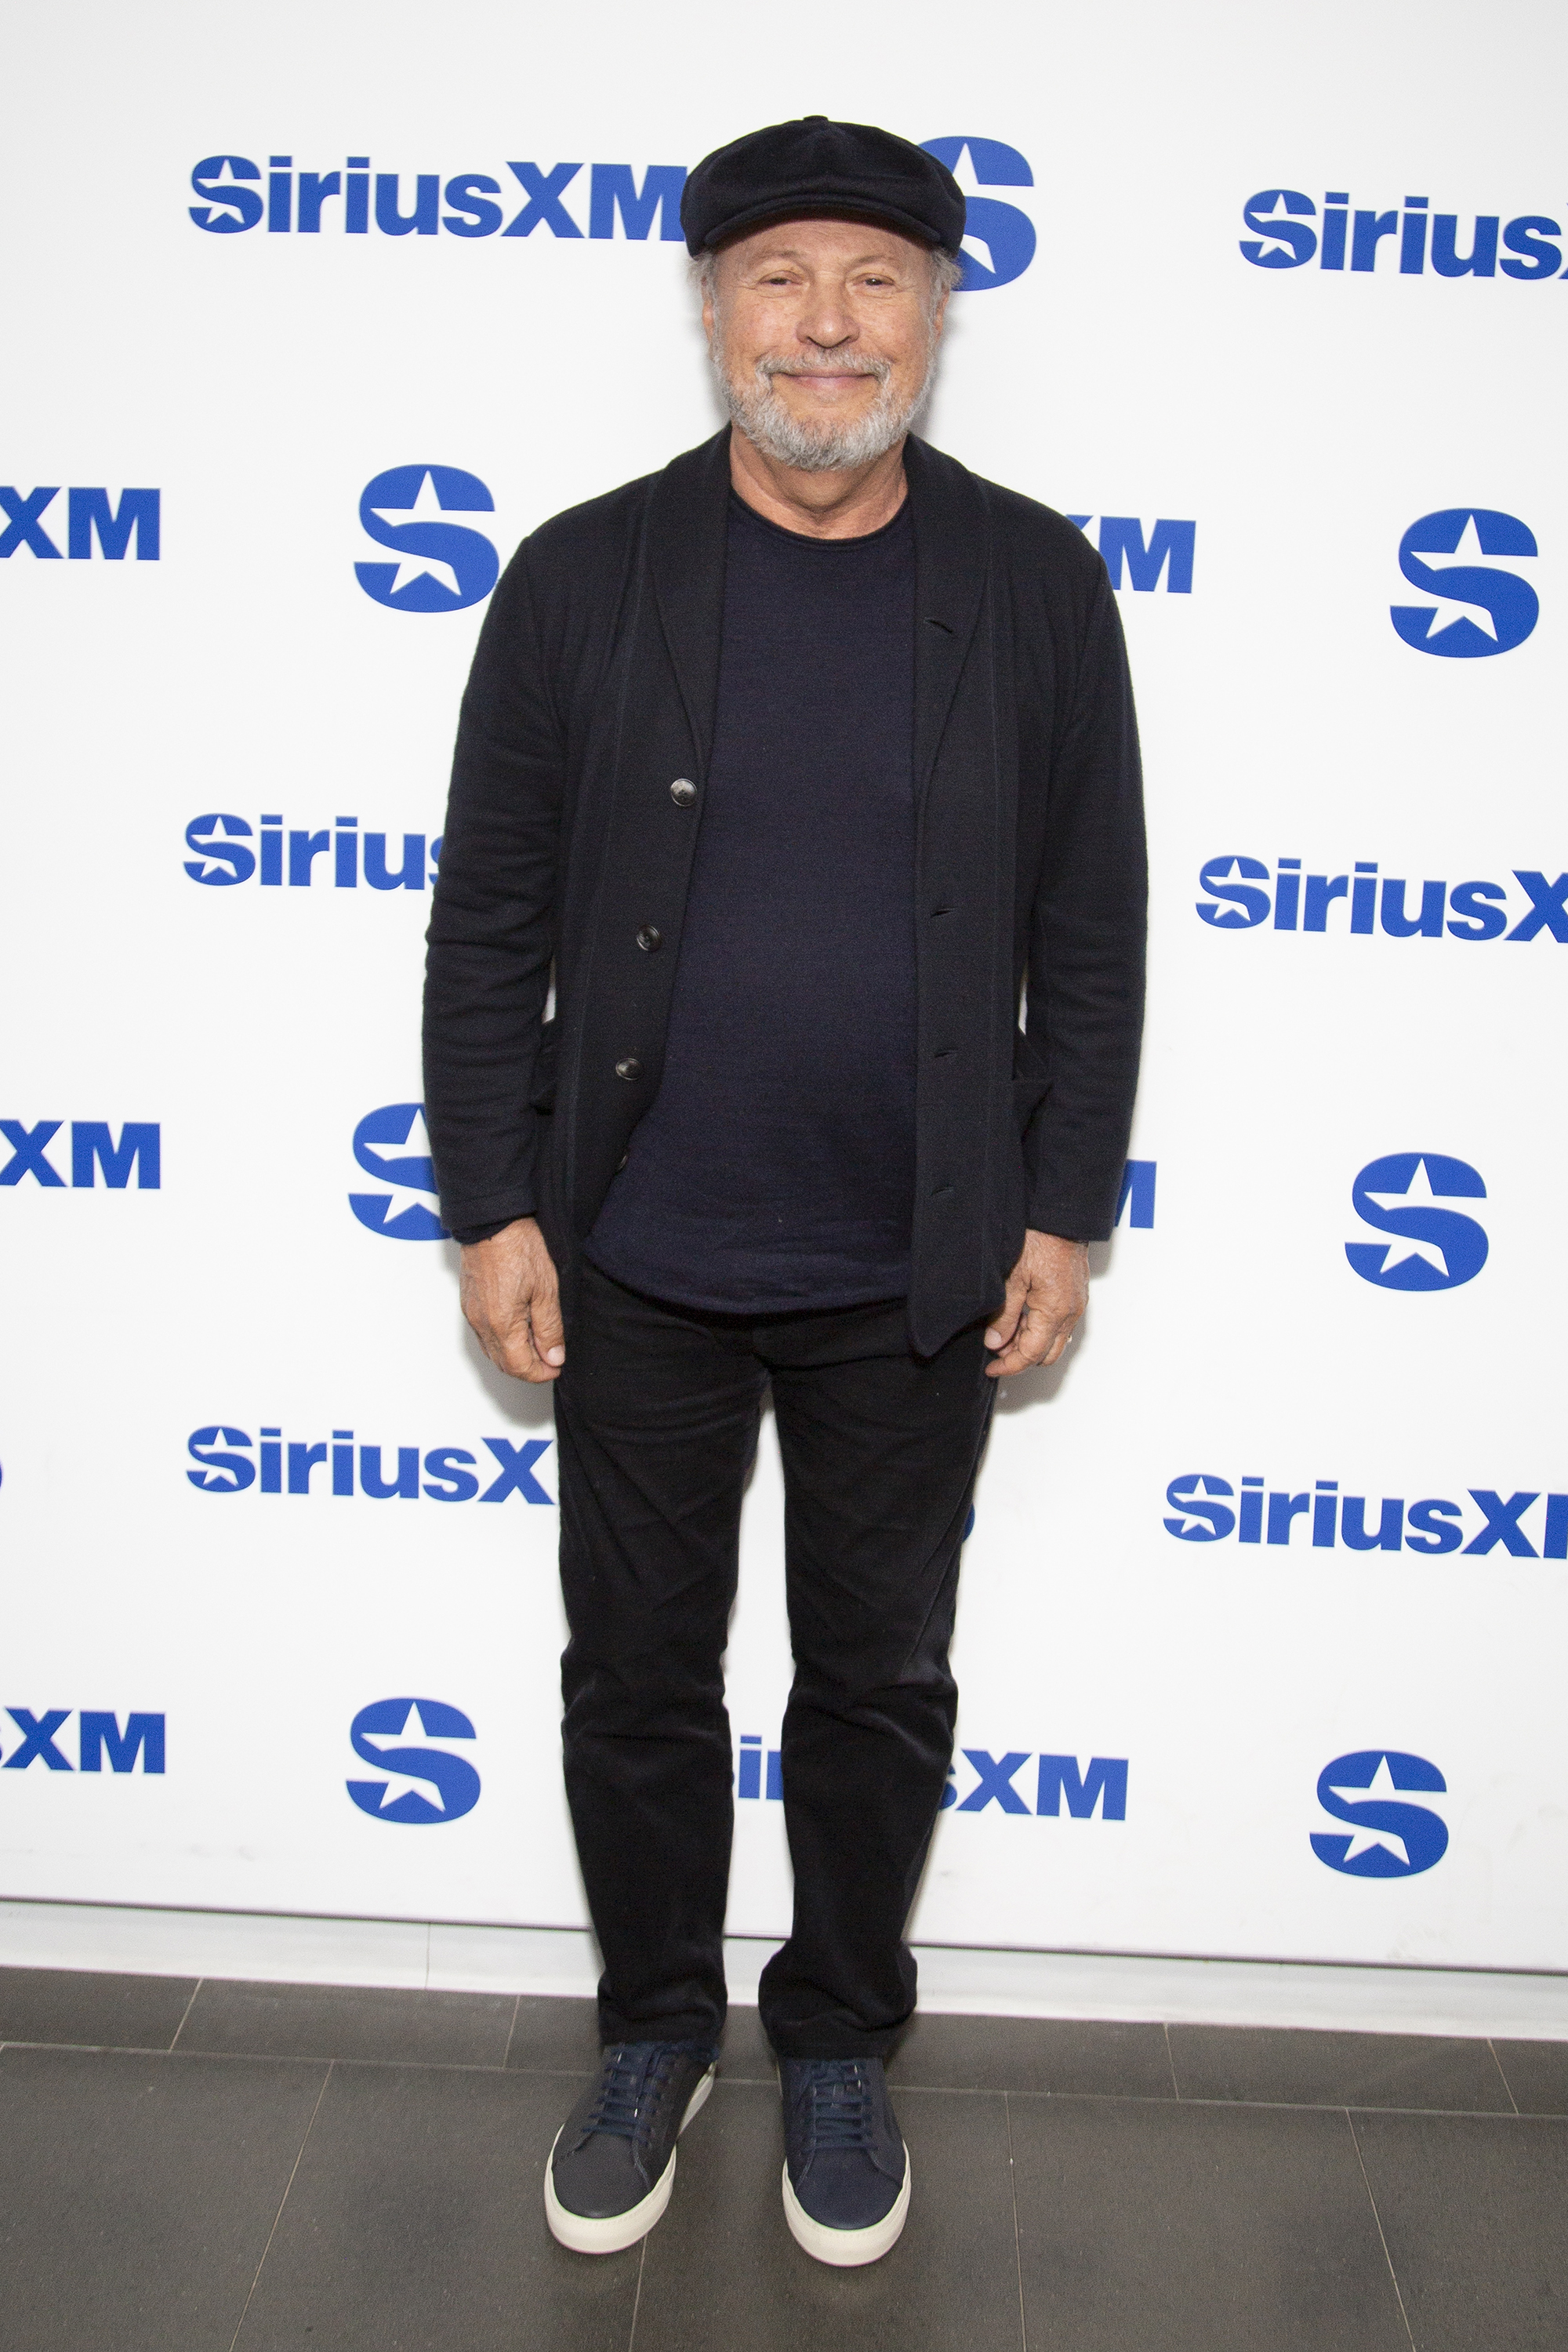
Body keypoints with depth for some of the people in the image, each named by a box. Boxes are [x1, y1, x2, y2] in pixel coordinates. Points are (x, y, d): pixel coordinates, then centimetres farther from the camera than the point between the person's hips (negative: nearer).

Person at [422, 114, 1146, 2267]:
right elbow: (492, 922, -1)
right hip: (635, 1263, 0)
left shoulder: (1038, 589, -2)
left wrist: (1062, 1216, -1)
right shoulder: (584, 578, -3)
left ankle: (839, 2043, 39)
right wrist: (492, 1210, -4)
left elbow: (1091, 936, 1)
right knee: (636, 1674, 15)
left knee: (879, 1684, 15)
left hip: (913, 1279, 0)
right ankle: (657, 2030, 39)